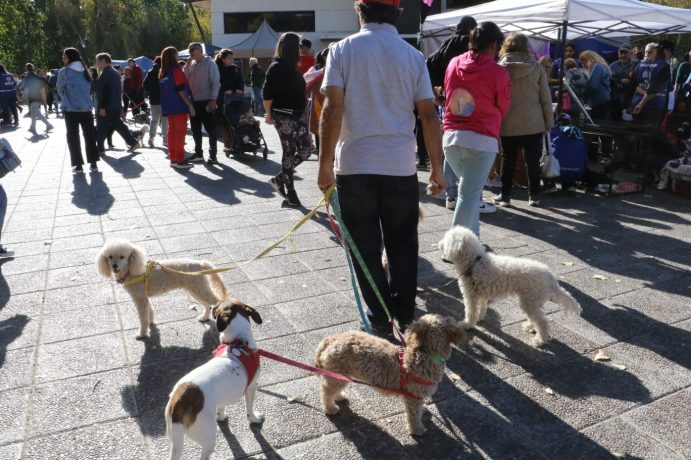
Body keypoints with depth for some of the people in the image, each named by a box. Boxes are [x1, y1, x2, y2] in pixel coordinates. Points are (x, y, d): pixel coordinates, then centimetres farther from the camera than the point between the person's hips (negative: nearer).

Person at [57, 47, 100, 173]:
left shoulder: (64, 72, -8)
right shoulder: (85, 71, 5)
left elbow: (60, 89, 4)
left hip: (71, 109, -4)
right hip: (87, 108, 4)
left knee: (73, 137, 6)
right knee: (89, 135, 10)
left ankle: (78, 164, 4)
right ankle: (93, 163, 9)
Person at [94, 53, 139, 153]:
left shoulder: (106, 73, -15)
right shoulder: (115, 72, 16)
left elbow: (106, 91, -23)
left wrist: (102, 107, -22)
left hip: (107, 107, -9)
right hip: (116, 106, 9)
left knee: (101, 127, 0)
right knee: (117, 124, 13)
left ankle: (99, 148, 6)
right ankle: (133, 143, 8)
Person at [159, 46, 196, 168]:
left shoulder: (162, 73, 12)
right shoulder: (176, 70, -11)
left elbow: (164, 90, 16)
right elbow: (181, 90, -16)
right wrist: (190, 105, -15)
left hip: (168, 107, 7)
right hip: (179, 106, -7)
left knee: (172, 131, 10)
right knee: (180, 132, -5)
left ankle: (173, 159, 13)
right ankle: (180, 160, -6)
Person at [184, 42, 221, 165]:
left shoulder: (210, 63, -4)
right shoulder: (191, 64, 13)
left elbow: (216, 83, -10)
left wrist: (213, 100, -17)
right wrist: (187, 65, -1)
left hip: (206, 102, -7)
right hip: (194, 102, 7)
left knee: (211, 129, -2)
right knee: (195, 129, 11)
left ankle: (212, 155, 3)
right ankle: (198, 153, 21)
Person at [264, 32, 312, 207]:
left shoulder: (292, 67, 15)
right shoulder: (276, 67, -10)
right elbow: (267, 94, -12)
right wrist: (269, 114, -6)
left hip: (296, 115, 8)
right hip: (283, 117, -8)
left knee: (304, 151, 4)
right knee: (289, 153, -5)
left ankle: (279, 179, 17)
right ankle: (290, 192, 8)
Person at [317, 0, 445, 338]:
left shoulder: (343, 50, -1)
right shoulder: (413, 56, 4)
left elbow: (332, 108, -10)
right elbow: (429, 115, 1)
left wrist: (325, 164, -7)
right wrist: (436, 168, 7)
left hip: (354, 165, -1)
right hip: (401, 166, 2)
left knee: (366, 248, 8)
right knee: (402, 245, 14)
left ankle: (380, 321, 15)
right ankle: (405, 315, 23)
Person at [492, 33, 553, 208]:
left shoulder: (501, 67, -3)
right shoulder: (536, 66, 0)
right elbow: (545, 97, 2)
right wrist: (549, 122, 9)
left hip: (508, 122, -1)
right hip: (533, 122, 1)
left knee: (508, 159, 9)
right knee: (532, 159, 9)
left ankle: (505, 195, 14)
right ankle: (534, 195, 15)